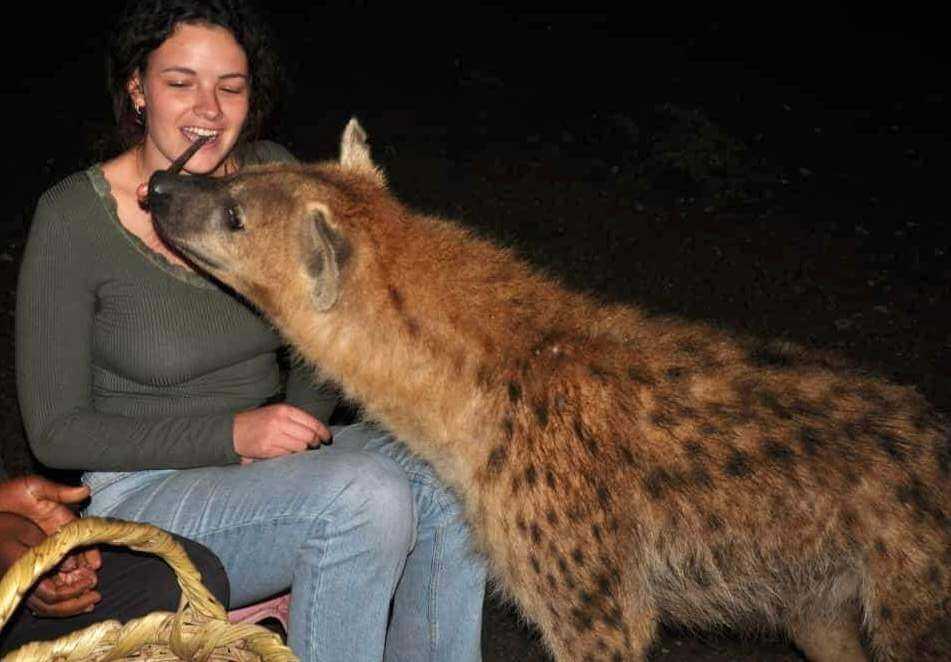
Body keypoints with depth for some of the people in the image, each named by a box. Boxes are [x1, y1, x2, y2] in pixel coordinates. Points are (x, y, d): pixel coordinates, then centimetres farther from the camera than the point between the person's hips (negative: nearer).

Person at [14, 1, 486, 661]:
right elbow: (55, 431, -11)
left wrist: (297, 423, -8)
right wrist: (233, 434, -19)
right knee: (366, 495, -31)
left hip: (267, 459, 5)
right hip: (142, 493, -5)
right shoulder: (73, 218, -14)